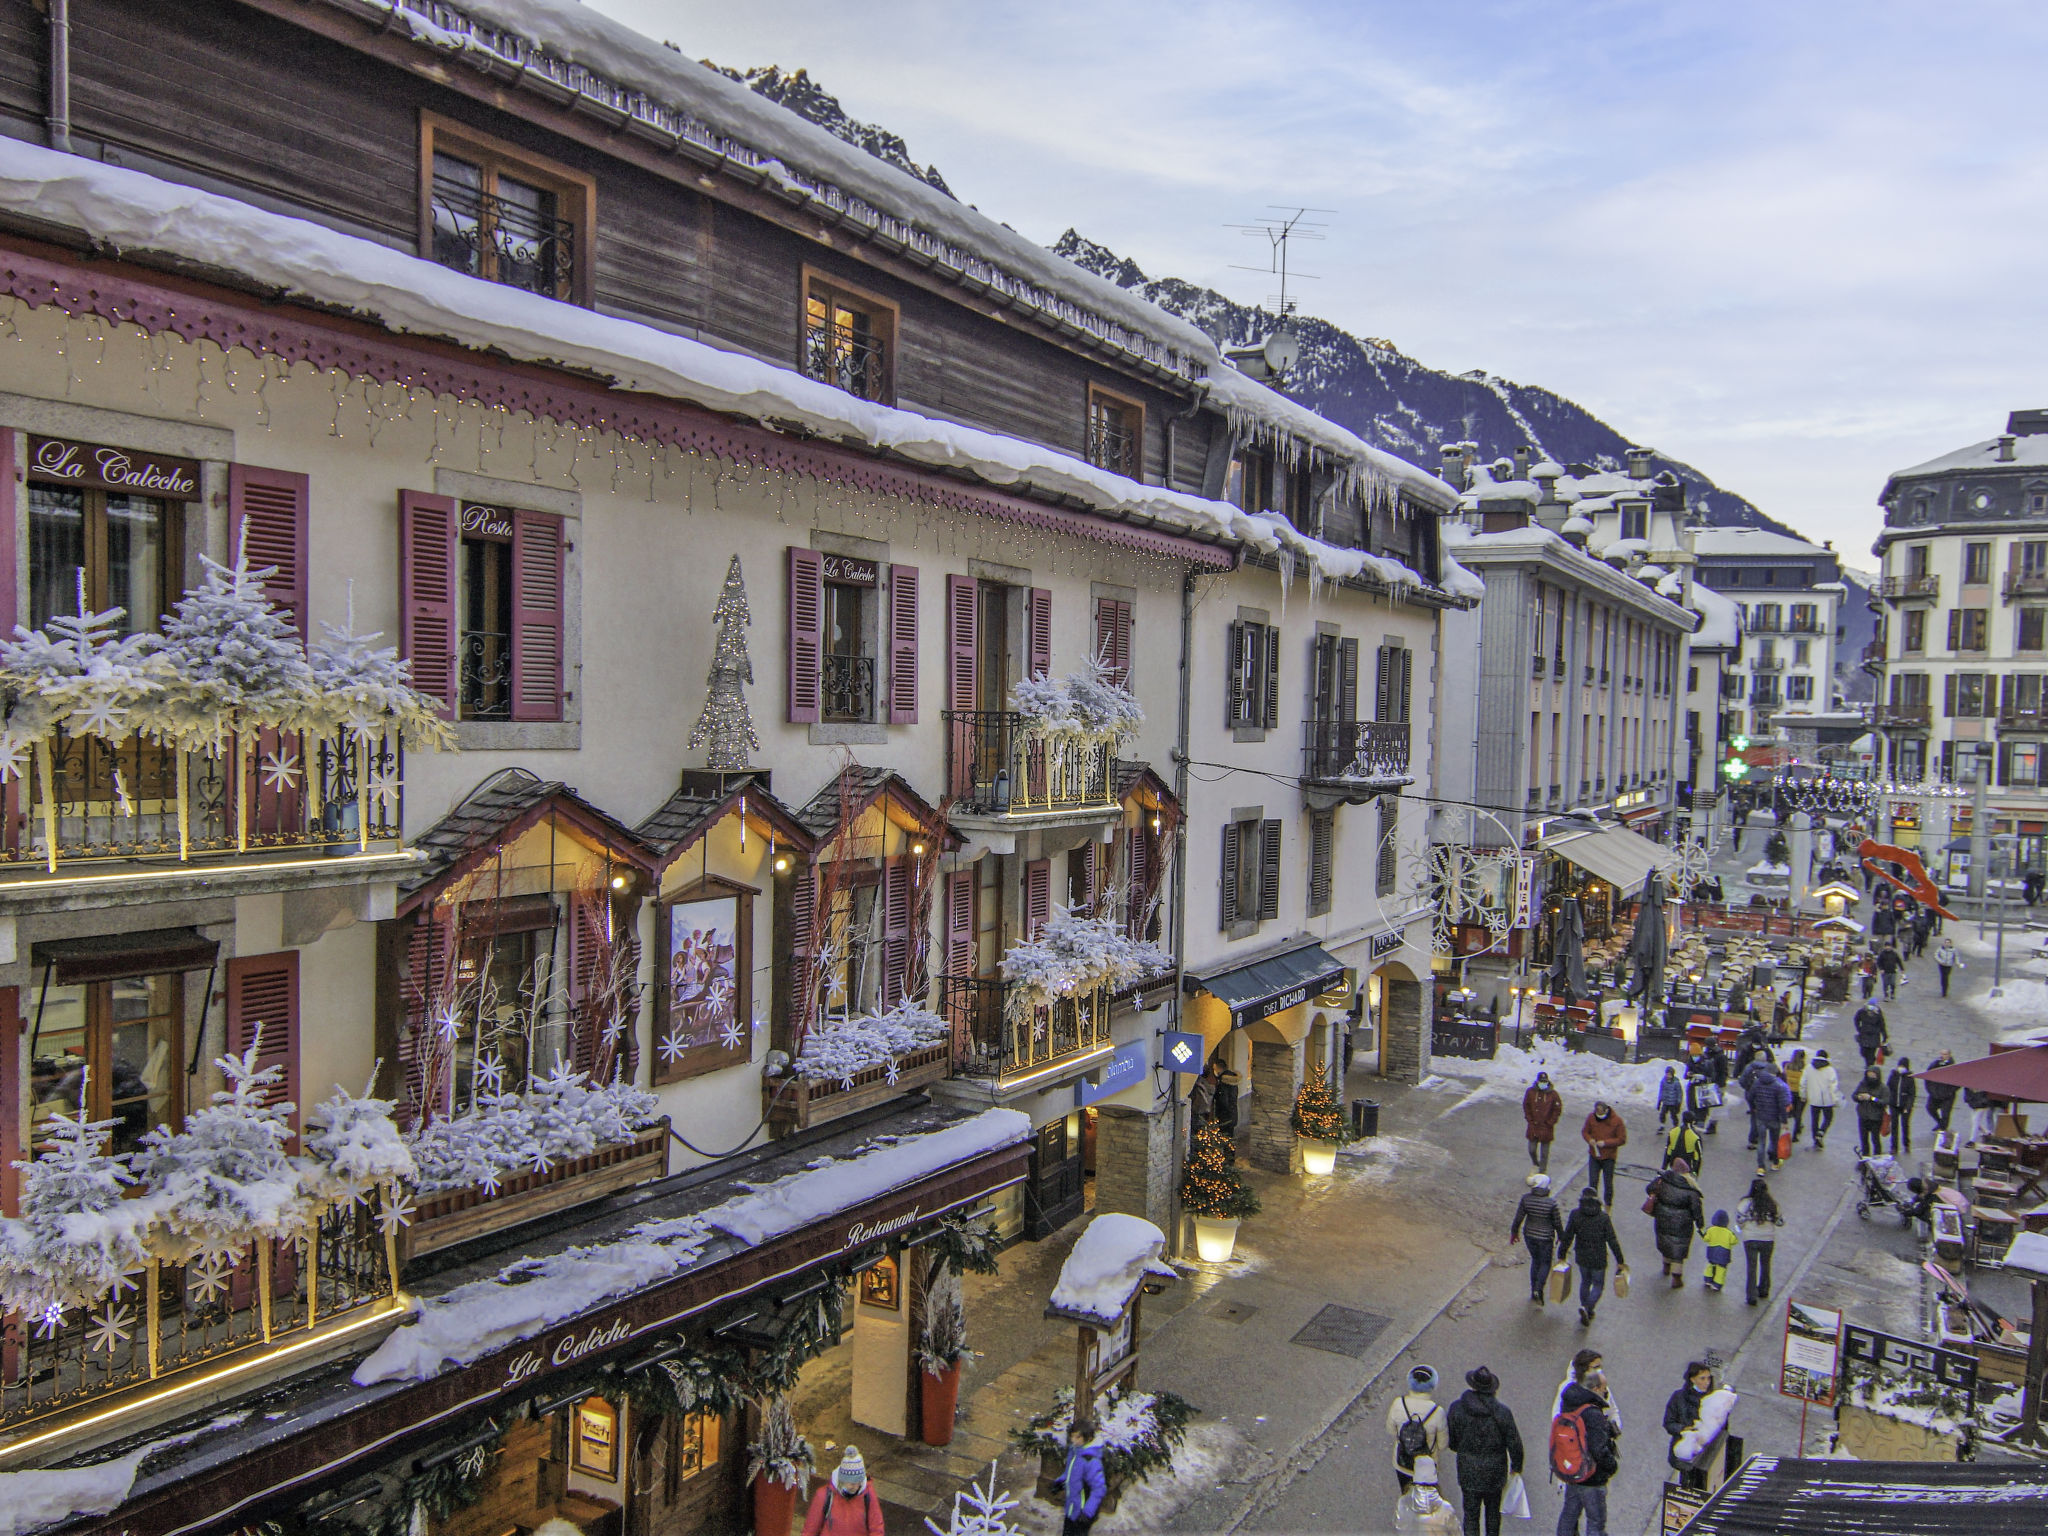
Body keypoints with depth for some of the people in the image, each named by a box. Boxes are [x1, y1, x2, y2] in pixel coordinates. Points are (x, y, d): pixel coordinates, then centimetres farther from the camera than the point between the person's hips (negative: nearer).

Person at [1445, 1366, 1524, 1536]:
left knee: (1471, 1514, 8)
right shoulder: (1502, 1411, -14)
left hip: (1468, 1471, -1)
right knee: (1493, 1509, 24)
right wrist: (1516, 1465, 10)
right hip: (1495, 1471, 1)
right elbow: (1514, 1443, -7)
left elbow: (1450, 1440, -3)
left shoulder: (1457, 1408, -14)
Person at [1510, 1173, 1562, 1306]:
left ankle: (1533, 1290, 28)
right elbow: (1557, 1224, -10)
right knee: (1545, 1263, 16)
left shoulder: (1525, 1199, -15)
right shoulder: (1551, 1204, -21)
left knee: (1535, 1260, 23)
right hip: (1545, 1237, -3)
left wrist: (1514, 1233, 8)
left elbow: (1518, 1219, -8)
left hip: (1529, 1235, 3)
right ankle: (1539, 1289, -1)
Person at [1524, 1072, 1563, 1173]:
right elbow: (1526, 1106, 6)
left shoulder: (1553, 1094, -7)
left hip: (1546, 1128, -2)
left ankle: (1542, 1172, 20)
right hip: (1533, 1127, 2)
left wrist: (1550, 1122, -5)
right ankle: (1535, 1164, 36)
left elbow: (1558, 1109, -1)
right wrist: (1530, 1119, -2)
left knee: (1544, 1152, 6)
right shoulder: (1531, 1092, -3)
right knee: (1532, 1149, 7)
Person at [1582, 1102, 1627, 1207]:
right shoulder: (1591, 1117, -7)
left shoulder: (1616, 1120, -14)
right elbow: (1585, 1131, 7)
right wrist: (1589, 1139, -16)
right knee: (1592, 1182, 5)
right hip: (1594, 1155, 2)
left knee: (1608, 1183, 10)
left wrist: (1605, 1143, -21)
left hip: (1608, 1158, -2)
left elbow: (1622, 1139, -11)